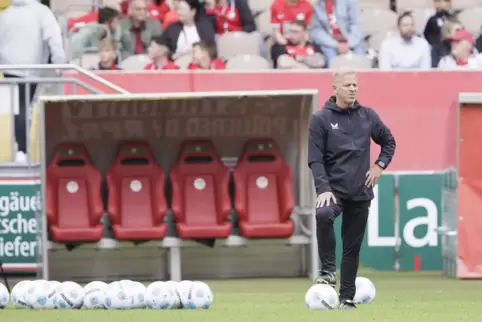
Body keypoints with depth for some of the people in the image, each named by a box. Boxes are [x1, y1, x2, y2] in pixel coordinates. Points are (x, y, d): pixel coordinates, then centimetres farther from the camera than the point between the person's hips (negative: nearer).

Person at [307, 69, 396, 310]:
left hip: (360, 192, 4)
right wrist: (323, 188, -21)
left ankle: (347, 297, 17)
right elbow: (315, 159, -8)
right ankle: (328, 269, -24)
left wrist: (380, 165, 5)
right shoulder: (321, 119, -4)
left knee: (352, 247, 7)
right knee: (323, 215, -36)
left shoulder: (368, 116, 6)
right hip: (333, 189, -3)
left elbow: (389, 142, 22)